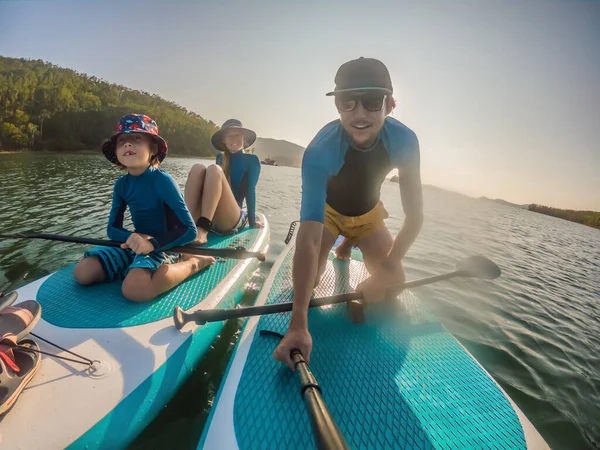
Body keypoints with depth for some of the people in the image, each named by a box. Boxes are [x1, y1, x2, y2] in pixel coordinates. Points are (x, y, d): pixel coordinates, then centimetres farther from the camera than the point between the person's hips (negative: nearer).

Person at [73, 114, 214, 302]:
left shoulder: (162, 180, -18)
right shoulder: (121, 184, 2)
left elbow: (189, 230, -22)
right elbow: (113, 229, 5)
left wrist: (153, 243, -32)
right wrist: (134, 237, -17)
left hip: (161, 248, -7)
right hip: (136, 246, 7)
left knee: (134, 289, -31)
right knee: (82, 272, -6)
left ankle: (192, 263, -8)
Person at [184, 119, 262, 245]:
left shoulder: (252, 160, 9)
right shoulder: (220, 158, 20)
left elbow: (250, 191, 1)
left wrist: (252, 222, 0)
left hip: (232, 221, -4)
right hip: (206, 215, 4)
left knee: (214, 169, -23)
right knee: (198, 168, -16)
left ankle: (203, 228, -39)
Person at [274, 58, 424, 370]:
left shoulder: (403, 141, -28)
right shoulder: (320, 152, -39)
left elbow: (414, 218, -23)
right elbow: (309, 238, -47)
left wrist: (386, 271, -34)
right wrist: (298, 324, -51)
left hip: (368, 213, 3)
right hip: (328, 211, -2)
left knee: (394, 288, -4)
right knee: (306, 282, -13)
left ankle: (348, 246, 27)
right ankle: (339, 244, 22)